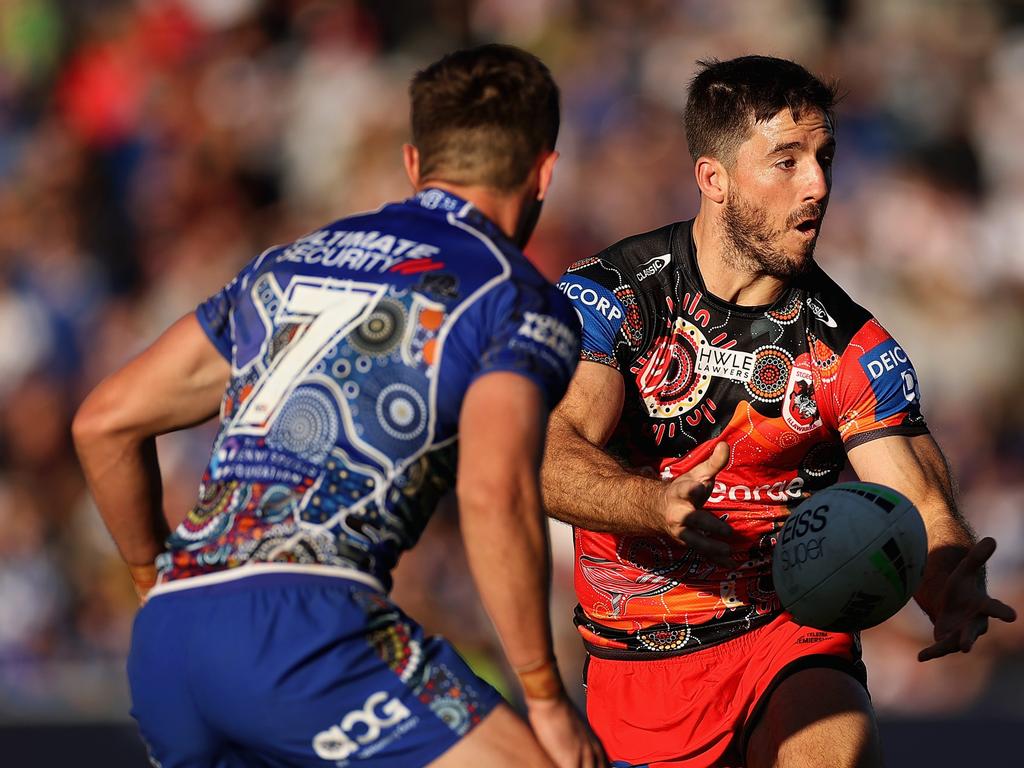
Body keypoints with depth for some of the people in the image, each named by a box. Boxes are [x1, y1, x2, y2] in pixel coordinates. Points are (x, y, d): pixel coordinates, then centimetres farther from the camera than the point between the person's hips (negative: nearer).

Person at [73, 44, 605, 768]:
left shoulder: (288, 264, 26)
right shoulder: (521, 299, 6)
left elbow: (105, 421, 25)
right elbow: (493, 492, -12)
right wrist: (548, 701, -5)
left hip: (160, 646, 7)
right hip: (307, 623, -7)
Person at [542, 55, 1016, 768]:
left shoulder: (855, 349, -1)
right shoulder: (610, 297, -7)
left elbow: (922, 509, -7)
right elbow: (551, 456, -21)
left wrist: (952, 588, -32)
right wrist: (660, 507, -43)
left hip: (792, 638, -1)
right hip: (636, 666, 1)